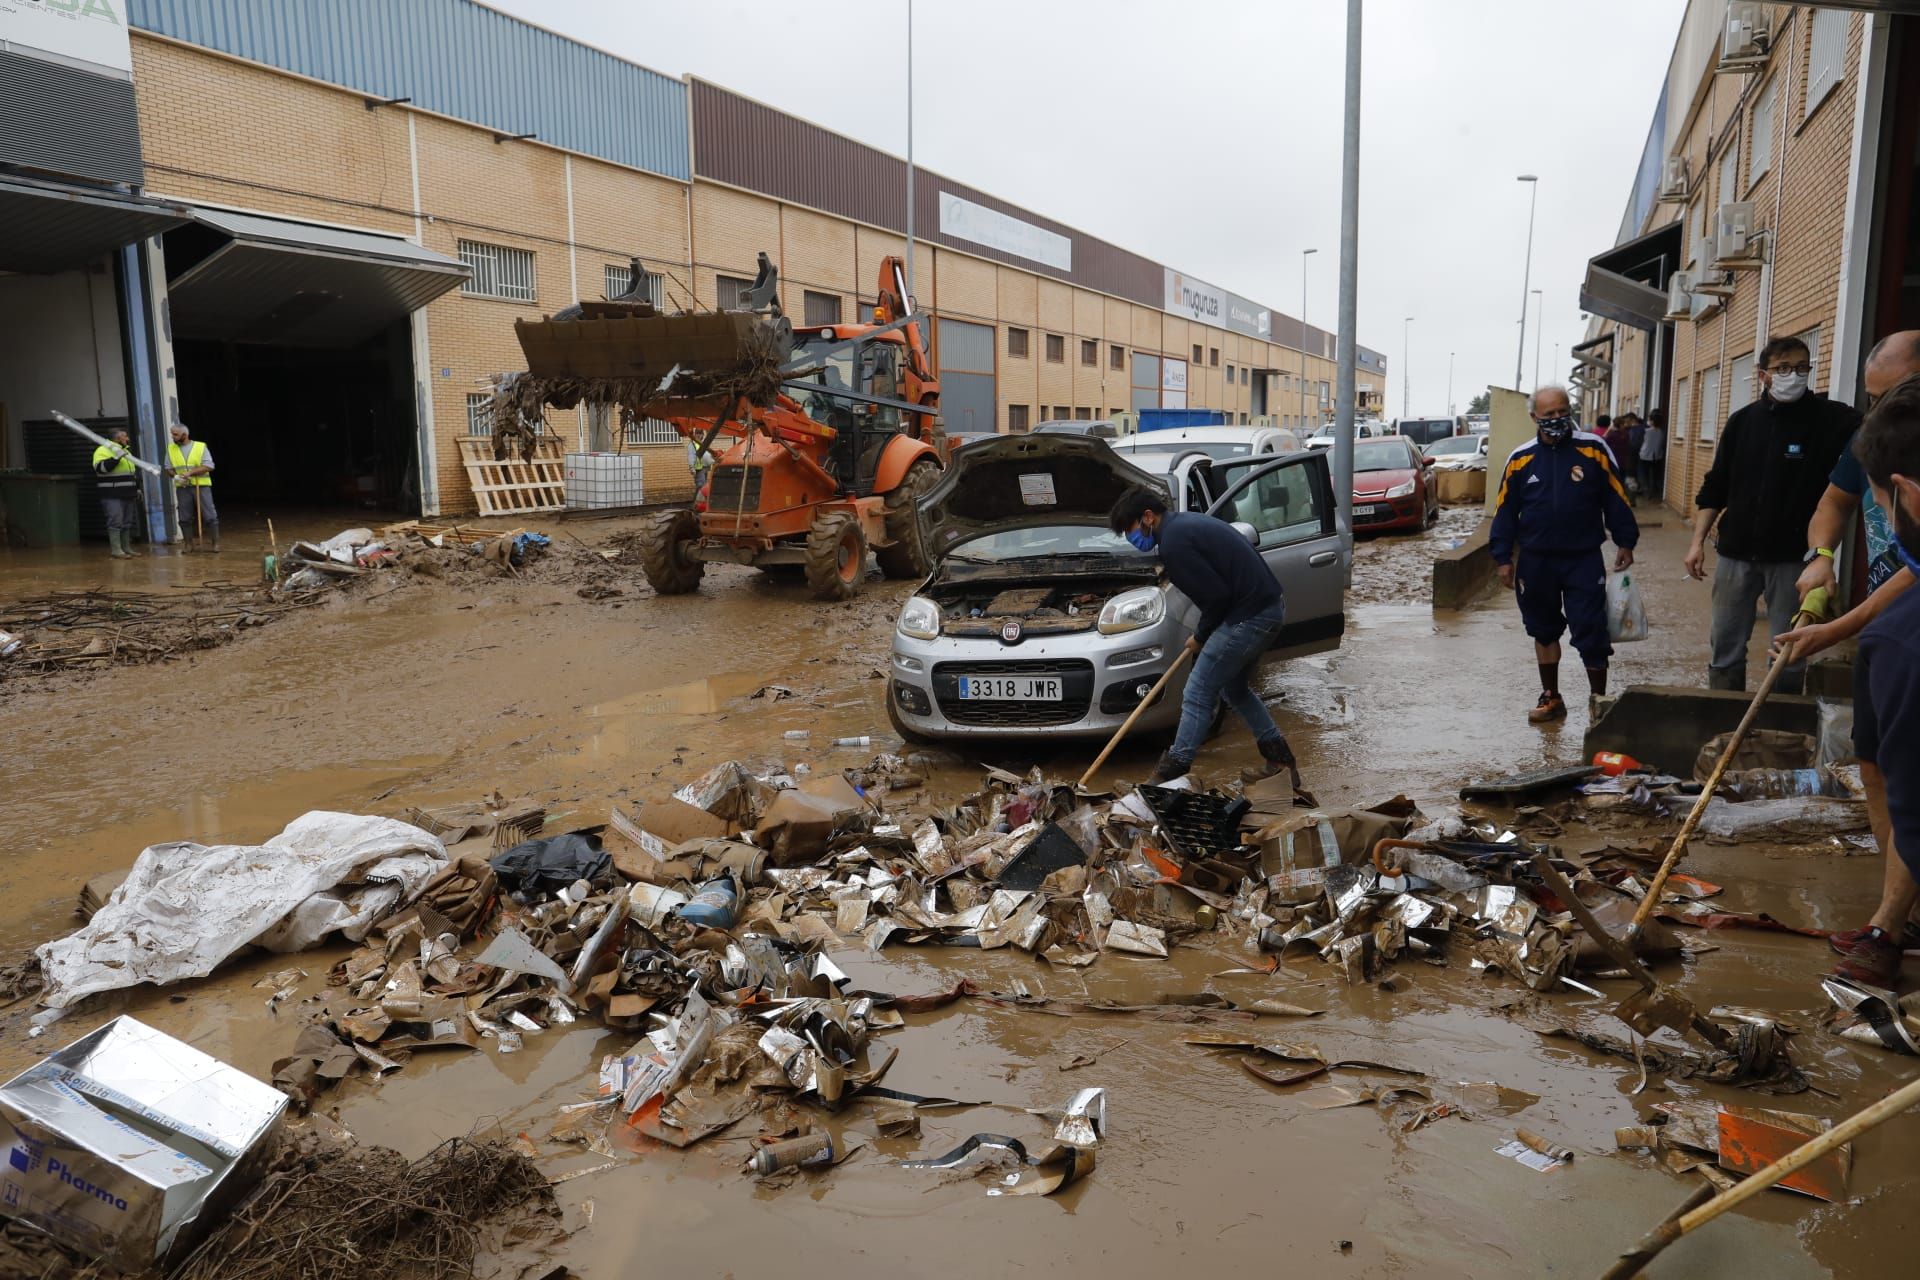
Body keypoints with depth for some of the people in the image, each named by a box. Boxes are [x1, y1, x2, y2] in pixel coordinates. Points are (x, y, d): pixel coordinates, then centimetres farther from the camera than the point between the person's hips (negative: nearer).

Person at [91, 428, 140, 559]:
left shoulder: (125, 451, 21)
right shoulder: (103, 451, -7)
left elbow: (132, 472, 29)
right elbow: (100, 467, -23)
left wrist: (137, 488, 26)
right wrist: (116, 458, -28)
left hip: (128, 495, 9)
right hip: (112, 496, -9)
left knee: (127, 523, 11)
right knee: (115, 522, -11)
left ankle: (126, 548, 18)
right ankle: (115, 550, -10)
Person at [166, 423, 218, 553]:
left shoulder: (201, 446, -2)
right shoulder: (171, 449, 8)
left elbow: (209, 466, -9)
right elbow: (168, 468, 11)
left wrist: (190, 472, -18)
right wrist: (175, 475, -11)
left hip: (201, 486, -3)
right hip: (182, 488, 3)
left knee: (209, 515, -3)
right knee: (185, 518, 4)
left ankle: (215, 543, 5)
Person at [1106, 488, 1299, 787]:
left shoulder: (1173, 542, -17)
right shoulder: (1187, 521, 15)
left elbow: (1216, 595, -19)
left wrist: (1200, 636, -3)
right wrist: (1203, 634, 17)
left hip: (1249, 615, -10)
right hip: (1271, 605, 10)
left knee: (1198, 694, -3)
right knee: (1234, 686, 25)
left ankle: (1171, 773, 1)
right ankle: (1281, 759, 28)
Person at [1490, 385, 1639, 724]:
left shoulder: (1593, 449, -3)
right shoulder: (1520, 459, 1)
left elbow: (1615, 498, 3)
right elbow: (1505, 511, 5)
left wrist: (1625, 542, 2)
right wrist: (1503, 558, 3)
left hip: (1584, 559, -2)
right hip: (1536, 561, 2)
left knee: (1591, 632, -3)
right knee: (1544, 631, 13)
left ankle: (1598, 699, 12)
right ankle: (1551, 698, 27)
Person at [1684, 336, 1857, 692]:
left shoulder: (1832, 419, -4)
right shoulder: (1743, 421, 6)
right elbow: (1715, 487, 9)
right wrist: (1698, 541, 2)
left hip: (1793, 557, -3)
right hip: (1736, 554, 3)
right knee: (1725, 650, 8)